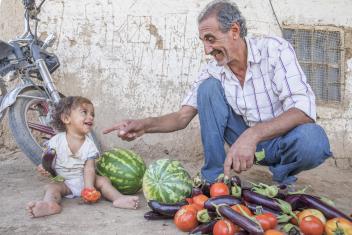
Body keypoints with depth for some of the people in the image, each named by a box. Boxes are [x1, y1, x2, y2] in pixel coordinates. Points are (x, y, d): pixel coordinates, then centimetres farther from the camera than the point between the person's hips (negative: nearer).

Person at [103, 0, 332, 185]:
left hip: (284, 141, -3)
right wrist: (145, 125, -24)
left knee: (313, 140, -39)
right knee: (209, 86, -15)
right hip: (247, 141, 4)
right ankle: (215, 177, -8)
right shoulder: (213, 71, -6)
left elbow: (303, 109, -31)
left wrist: (253, 134, -45)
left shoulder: (275, 49, -20)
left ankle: (283, 179, -4)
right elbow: (183, 116, -5)